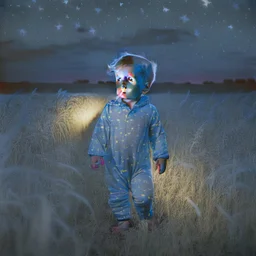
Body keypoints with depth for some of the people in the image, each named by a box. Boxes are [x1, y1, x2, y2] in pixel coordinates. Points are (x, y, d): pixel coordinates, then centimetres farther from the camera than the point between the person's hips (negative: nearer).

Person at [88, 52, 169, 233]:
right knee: (117, 194, 11)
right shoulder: (110, 109, -7)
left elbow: (158, 135, 0)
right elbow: (100, 132, -3)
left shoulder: (149, 110, -8)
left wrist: (161, 156, 1)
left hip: (140, 163, -1)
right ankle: (124, 220, 33)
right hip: (115, 163, 1)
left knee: (143, 195, 3)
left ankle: (147, 217, 32)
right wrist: (96, 153, -7)